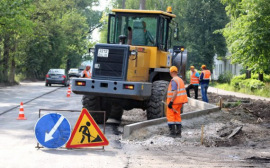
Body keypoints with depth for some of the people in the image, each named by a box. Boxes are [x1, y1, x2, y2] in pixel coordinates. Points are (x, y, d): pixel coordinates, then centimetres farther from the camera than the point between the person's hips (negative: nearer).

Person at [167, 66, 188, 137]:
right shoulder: (180, 80, 13)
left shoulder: (173, 81, -15)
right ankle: (178, 132, 13)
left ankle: (172, 132, -5)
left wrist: (171, 102, -23)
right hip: (180, 101, 9)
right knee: (177, 115, 14)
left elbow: (175, 92, -24)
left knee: (170, 116, -2)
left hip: (174, 101, -9)